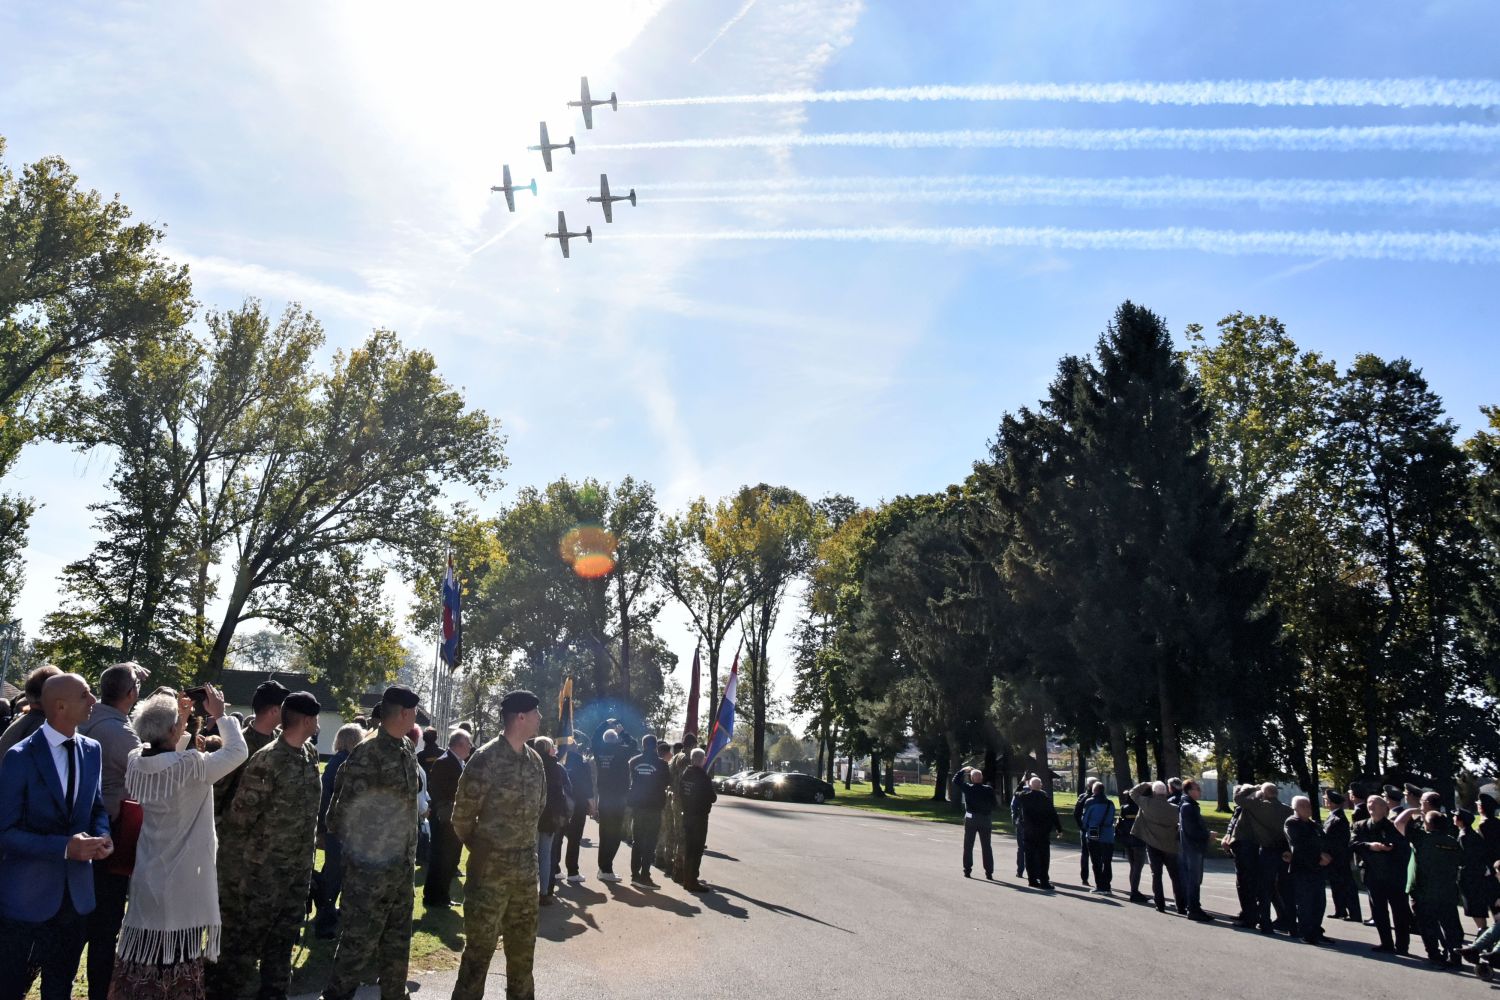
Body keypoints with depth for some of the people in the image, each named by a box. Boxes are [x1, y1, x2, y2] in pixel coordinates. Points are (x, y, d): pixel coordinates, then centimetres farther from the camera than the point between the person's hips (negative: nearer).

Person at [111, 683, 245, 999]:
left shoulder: (135, 764, -4)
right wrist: (220, 715, 1)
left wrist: (183, 722, 10)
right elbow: (238, 750, -9)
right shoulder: (191, 766, -21)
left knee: (144, 959, 16)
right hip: (183, 882, -5)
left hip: (146, 878, 5)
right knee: (178, 961, 8)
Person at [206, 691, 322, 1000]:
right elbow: (242, 814, -15)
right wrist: (236, 864, -10)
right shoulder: (267, 760, -18)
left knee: (283, 939, 15)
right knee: (244, 939, 3)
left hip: (298, 869, 7)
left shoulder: (310, 754, 5)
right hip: (262, 870, -7)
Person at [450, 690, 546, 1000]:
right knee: (480, 944, 2)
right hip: (490, 866, -6)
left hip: (526, 865, 6)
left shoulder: (535, 760, 5)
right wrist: (481, 848, 5)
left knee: (523, 943, 16)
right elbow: (462, 815, -8)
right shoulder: (485, 759, -15)